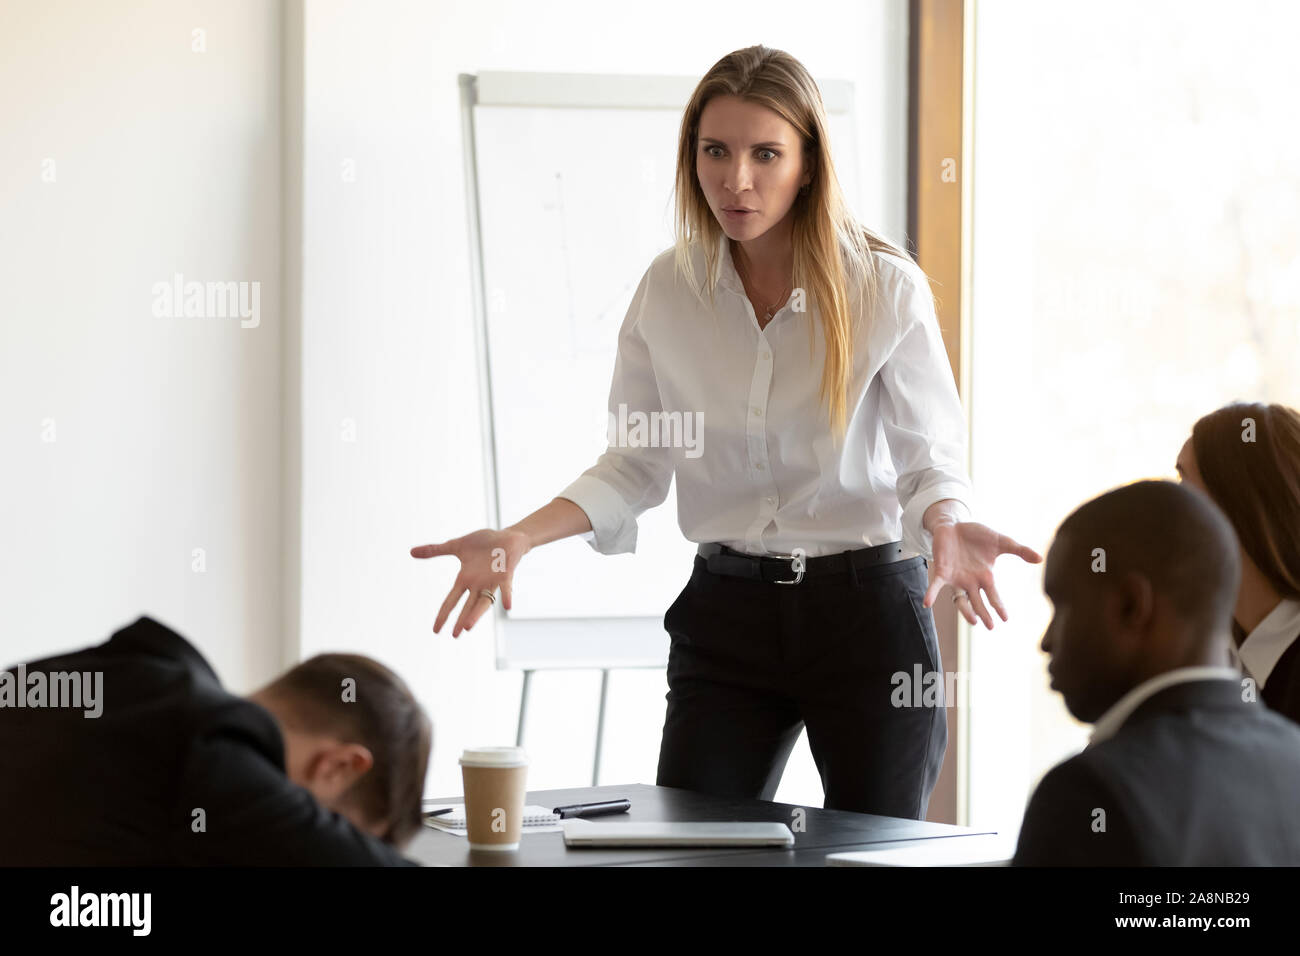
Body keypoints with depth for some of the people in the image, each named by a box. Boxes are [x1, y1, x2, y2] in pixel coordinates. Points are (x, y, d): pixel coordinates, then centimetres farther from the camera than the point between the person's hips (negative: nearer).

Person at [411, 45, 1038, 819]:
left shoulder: (886, 288, -9)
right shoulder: (668, 290, -1)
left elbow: (931, 457, -8)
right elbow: (637, 462, 4)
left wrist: (947, 526, -31)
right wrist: (523, 538, -11)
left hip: (866, 605, -2)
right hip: (727, 614, 2)